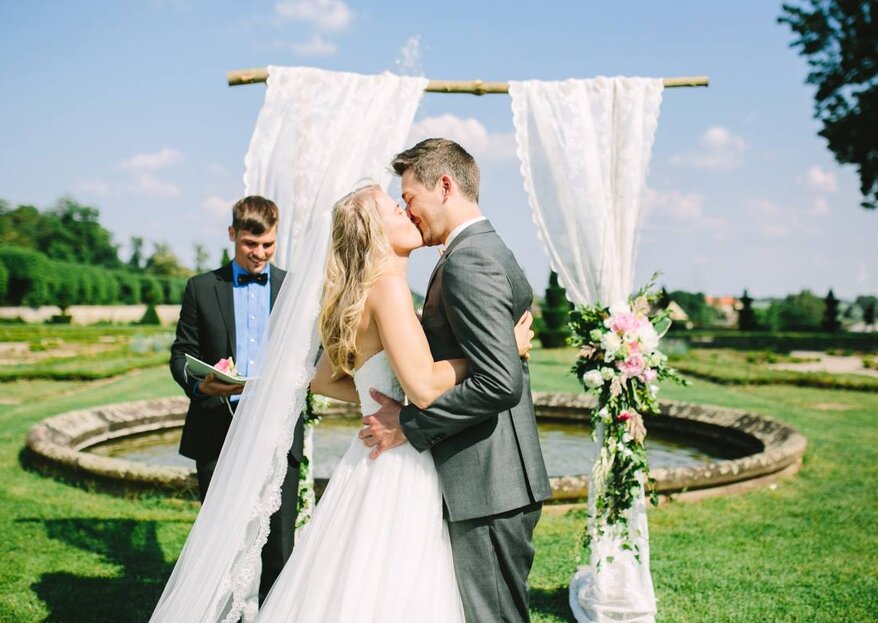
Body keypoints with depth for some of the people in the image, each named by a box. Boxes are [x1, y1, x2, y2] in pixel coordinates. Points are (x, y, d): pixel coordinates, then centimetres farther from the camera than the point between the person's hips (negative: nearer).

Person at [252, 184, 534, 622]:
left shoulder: (361, 296, 13)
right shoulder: (387, 285, -15)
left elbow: (322, 380, 22)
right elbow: (424, 386, -24)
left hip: (376, 461, 10)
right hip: (396, 472, -10)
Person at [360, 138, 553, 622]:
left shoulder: (467, 260, -16)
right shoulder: (492, 251, 16)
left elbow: (499, 382, -25)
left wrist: (408, 424, -16)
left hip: (486, 490, -10)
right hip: (494, 485, 10)